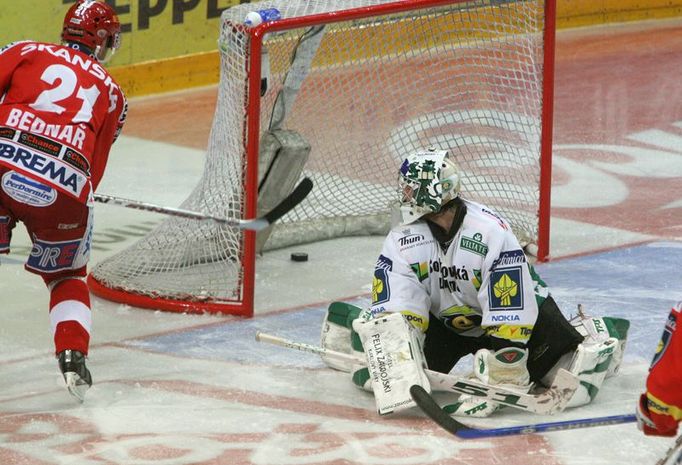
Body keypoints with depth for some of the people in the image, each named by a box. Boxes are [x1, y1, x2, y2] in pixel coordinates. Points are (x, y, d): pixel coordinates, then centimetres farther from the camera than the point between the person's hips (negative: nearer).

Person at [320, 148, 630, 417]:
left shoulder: (492, 233, -34)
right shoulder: (403, 240, -19)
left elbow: (510, 315, -33)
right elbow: (394, 312, -23)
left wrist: (493, 383, -35)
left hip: (517, 308, -4)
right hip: (443, 318, 4)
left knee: (574, 383, -18)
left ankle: (596, 336, 17)